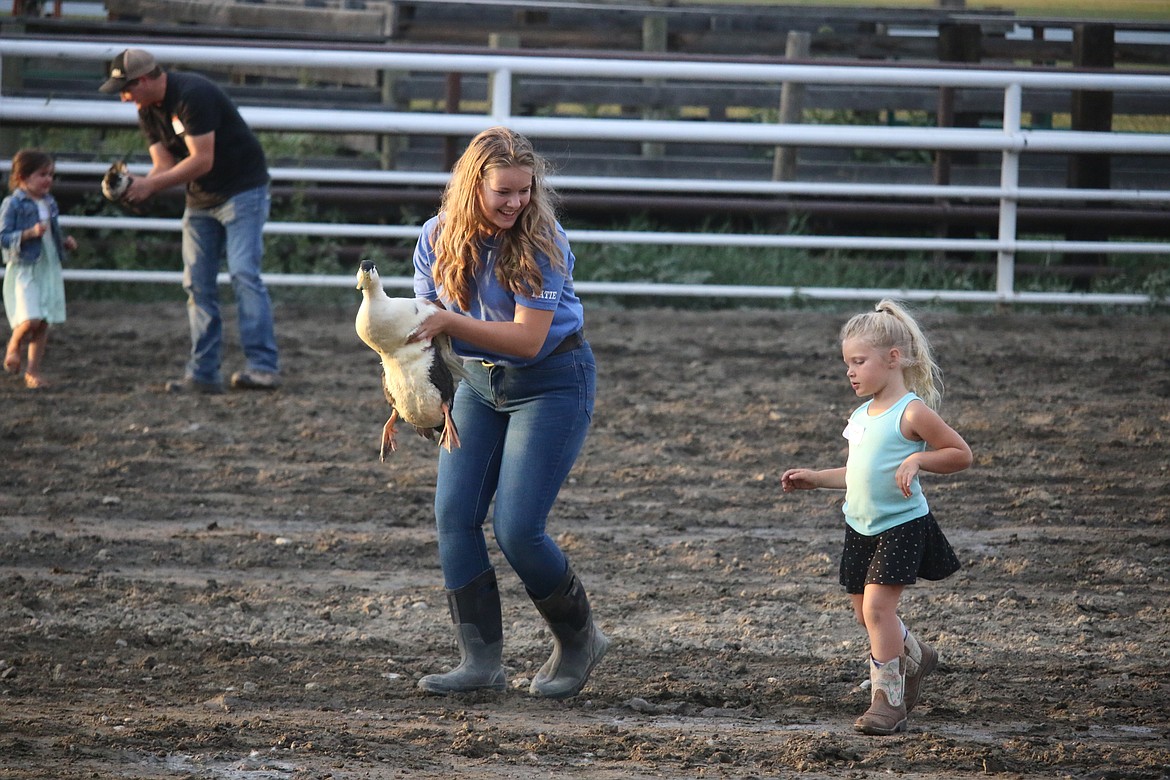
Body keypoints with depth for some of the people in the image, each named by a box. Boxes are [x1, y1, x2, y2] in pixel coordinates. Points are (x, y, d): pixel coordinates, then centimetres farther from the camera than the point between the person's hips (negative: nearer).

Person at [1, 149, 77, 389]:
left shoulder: (49, 204, 11)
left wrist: (65, 242, 4)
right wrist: (31, 233, -26)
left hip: (49, 268, 6)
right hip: (23, 269, -6)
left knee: (44, 324, 5)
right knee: (31, 319, -19)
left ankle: (33, 371, 14)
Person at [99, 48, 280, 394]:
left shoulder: (193, 95, -24)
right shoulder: (149, 112, 4)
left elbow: (202, 161, -26)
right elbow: (165, 165, 2)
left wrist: (151, 184, -25)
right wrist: (136, 185, -18)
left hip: (241, 192, -9)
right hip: (200, 200, 9)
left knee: (244, 274, -18)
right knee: (198, 284, 3)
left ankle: (264, 367, -21)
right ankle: (203, 374, 4)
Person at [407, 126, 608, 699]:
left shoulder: (540, 244, -22)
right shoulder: (439, 237, -6)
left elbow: (528, 339, -25)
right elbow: (426, 321, 0)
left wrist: (451, 322, -34)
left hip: (551, 384, -6)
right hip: (480, 382, 6)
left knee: (516, 528, -13)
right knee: (454, 515, -5)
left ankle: (579, 639, 10)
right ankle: (480, 659, 0)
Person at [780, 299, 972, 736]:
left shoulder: (912, 412, -13)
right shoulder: (862, 415, 11)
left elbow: (961, 454, -9)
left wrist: (918, 459, -23)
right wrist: (814, 479, 14)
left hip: (900, 525, -8)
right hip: (861, 526, 8)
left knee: (877, 605, -14)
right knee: (865, 611, 12)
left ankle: (888, 698, -6)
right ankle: (915, 657, 38)